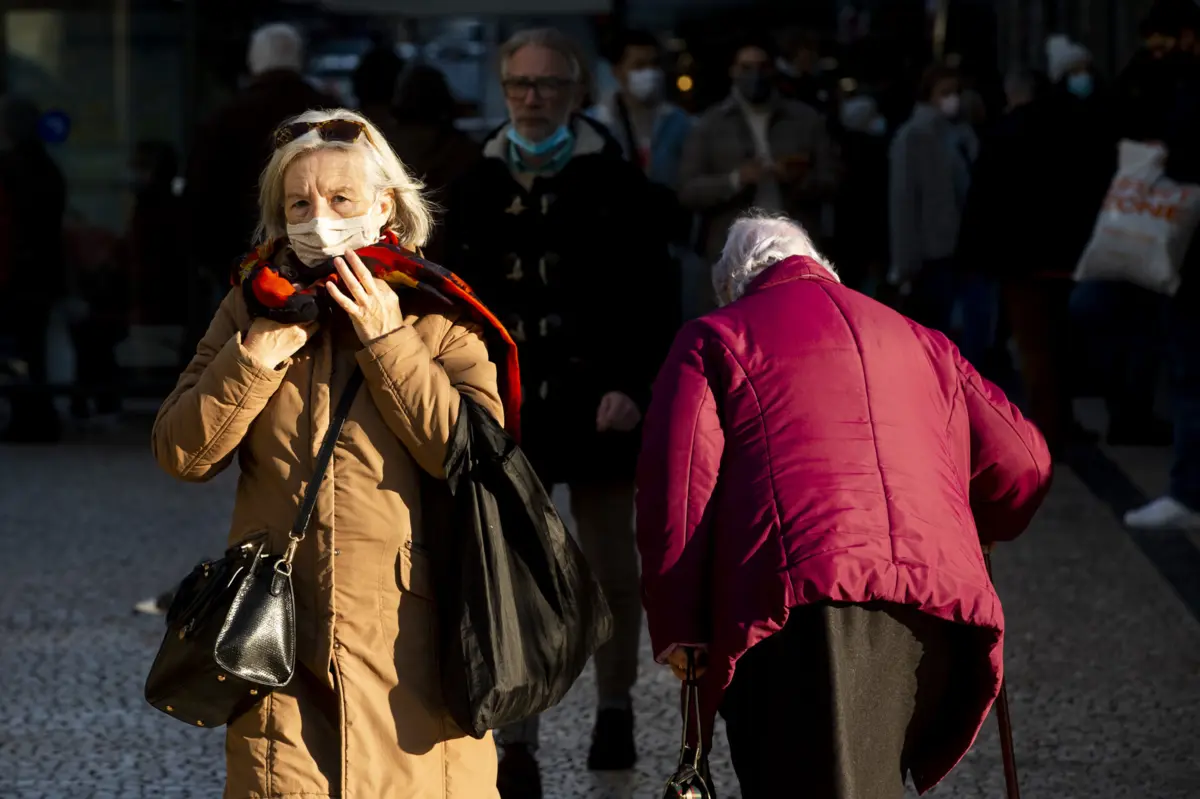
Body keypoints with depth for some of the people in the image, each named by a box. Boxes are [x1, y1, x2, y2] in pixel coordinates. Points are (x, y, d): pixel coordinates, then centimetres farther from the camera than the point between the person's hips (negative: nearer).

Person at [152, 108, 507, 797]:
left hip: (409, 633, -2)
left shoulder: (436, 317, 2)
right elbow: (181, 454, 3)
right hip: (281, 634, 2)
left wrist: (388, 342, -13)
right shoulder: (253, 308, 9)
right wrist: (255, 358, -9)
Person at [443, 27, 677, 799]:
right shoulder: (477, 188, 3)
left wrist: (632, 385, -17)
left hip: (596, 403, -1)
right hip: (506, 405, 1)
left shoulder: (615, 183, -5)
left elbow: (653, 298, -7)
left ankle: (615, 713, 31)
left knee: (613, 570, 12)